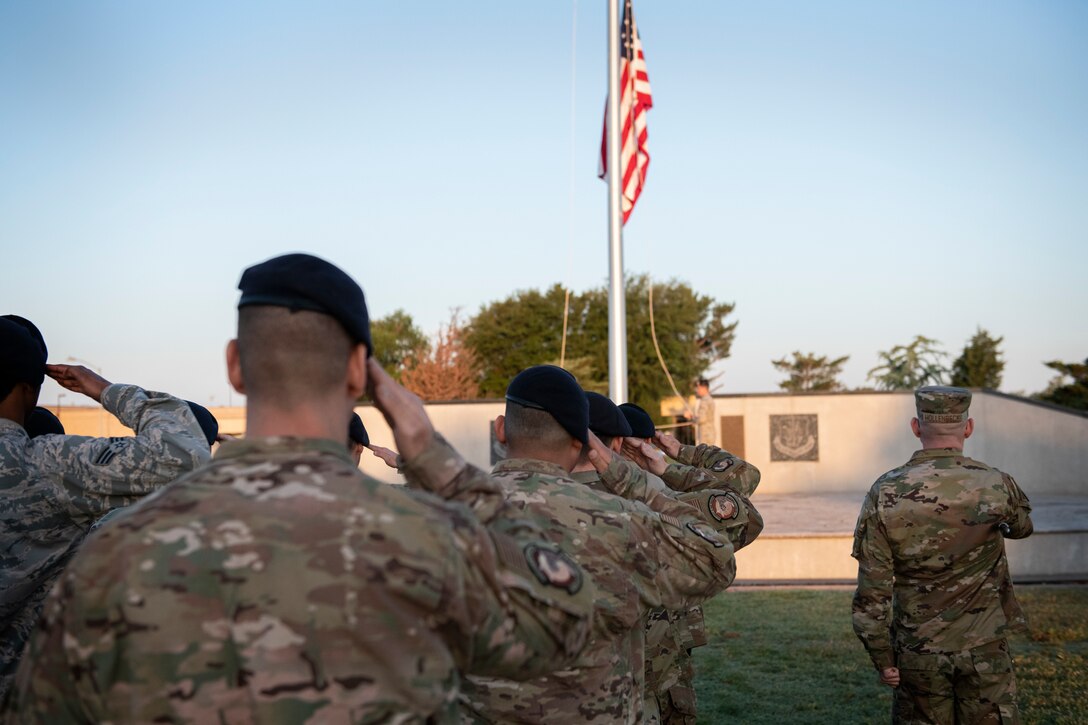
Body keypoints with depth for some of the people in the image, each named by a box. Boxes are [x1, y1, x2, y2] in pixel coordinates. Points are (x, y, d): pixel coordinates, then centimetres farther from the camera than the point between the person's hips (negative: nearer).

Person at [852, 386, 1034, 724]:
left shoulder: (885, 493, -12)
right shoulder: (996, 485, -11)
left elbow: (872, 589, -10)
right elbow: (1022, 524, 14)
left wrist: (882, 658, 1)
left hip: (917, 654, 1)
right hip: (983, 651, 0)